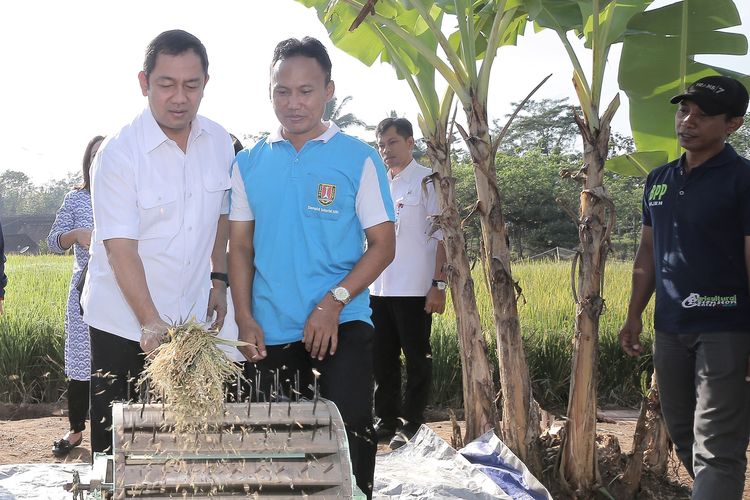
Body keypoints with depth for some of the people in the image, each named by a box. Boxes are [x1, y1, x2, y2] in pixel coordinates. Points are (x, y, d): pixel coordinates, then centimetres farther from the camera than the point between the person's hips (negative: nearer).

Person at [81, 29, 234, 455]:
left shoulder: (219, 142, 1)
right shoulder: (119, 154, -16)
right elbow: (122, 249, -20)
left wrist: (219, 279, 13)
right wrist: (151, 325, -26)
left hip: (191, 320, 4)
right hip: (124, 323, -4)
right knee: (118, 442, 3)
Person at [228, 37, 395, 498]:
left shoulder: (359, 159, -2)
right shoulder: (249, 164, 8)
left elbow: (384, 245, -4)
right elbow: (240, 247, 9)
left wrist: (333, 302, -16)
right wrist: (245, 319, -2)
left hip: (341, 327, -3)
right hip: (268, 334, 3)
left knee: (347, 442, -8)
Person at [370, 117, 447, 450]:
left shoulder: (428, 181, -4)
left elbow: (442, 236, -8)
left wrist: (438, 284, -15)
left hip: (414, 290, -7)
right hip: (378, 289, 7)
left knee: (417, 359, 1)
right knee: (382, 359, 11)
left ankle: (411, 425, 7)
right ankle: (386, 420, 21)